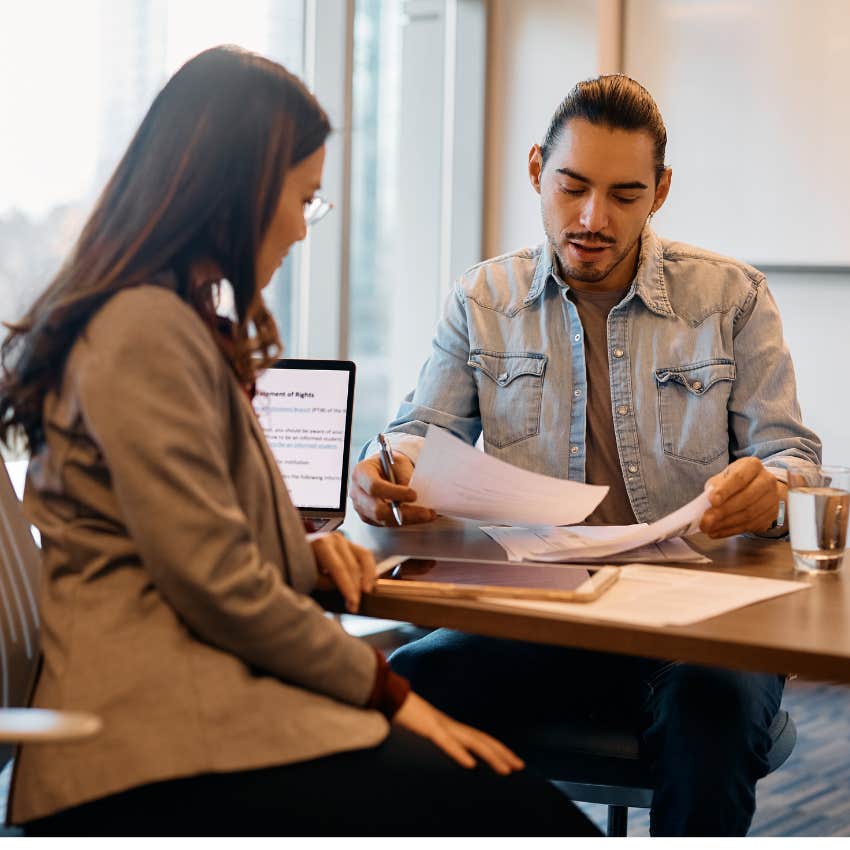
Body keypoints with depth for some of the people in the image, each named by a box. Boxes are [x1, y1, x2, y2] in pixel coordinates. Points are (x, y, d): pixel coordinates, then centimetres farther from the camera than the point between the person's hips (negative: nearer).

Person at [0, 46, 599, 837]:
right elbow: (216, 586, -16)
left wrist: (306, 555, 9)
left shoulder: (183, 322, 21)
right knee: (521, 812, -19)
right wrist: (388, 691, -7)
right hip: (162, 740, -10)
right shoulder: (148, 328, -12)